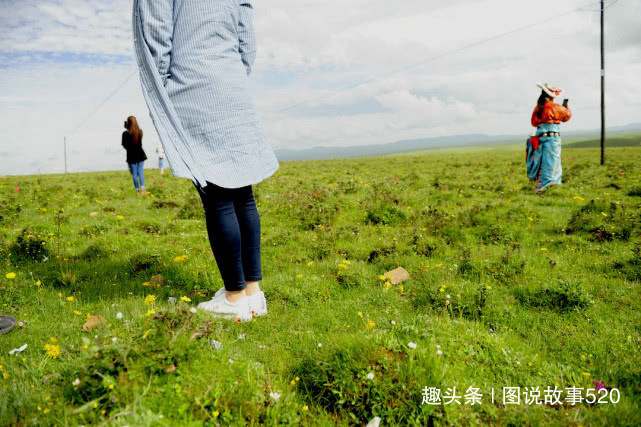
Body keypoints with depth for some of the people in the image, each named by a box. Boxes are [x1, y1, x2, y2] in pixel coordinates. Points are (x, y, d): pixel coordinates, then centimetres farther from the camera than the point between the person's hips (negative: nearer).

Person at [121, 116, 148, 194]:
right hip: (140, 154, 2)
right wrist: (128, 128, 12)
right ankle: (142, 189, -6)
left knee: (134, 174, 6)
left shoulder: (126, 133, -12)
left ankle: (137, 190, 10)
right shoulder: (140, 132, -3)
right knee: (141, 172, 4)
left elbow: (124, 146, -7)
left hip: (131, 155, -2)